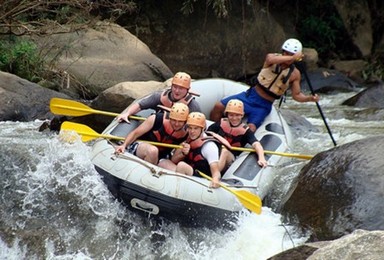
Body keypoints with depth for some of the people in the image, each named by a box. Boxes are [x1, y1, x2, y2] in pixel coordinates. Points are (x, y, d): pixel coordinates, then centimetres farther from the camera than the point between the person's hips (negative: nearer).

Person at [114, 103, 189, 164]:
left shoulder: (185, 135, -7)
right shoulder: (156, 119, -15)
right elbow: (135, 133, -13)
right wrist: (124, 145, -26)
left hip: (160, 159, 5)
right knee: (153, 150, -39)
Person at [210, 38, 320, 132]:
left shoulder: (294, 74, -3)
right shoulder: (272, 57, -7)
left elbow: (297, 95, 0)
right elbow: (270, 59, -33)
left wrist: (309, 98, -20)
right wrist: (292, 58, -40)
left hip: (264, 106, -1)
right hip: (251, 95, 1)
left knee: (250, 129, -24)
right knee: (219, 107, -10)